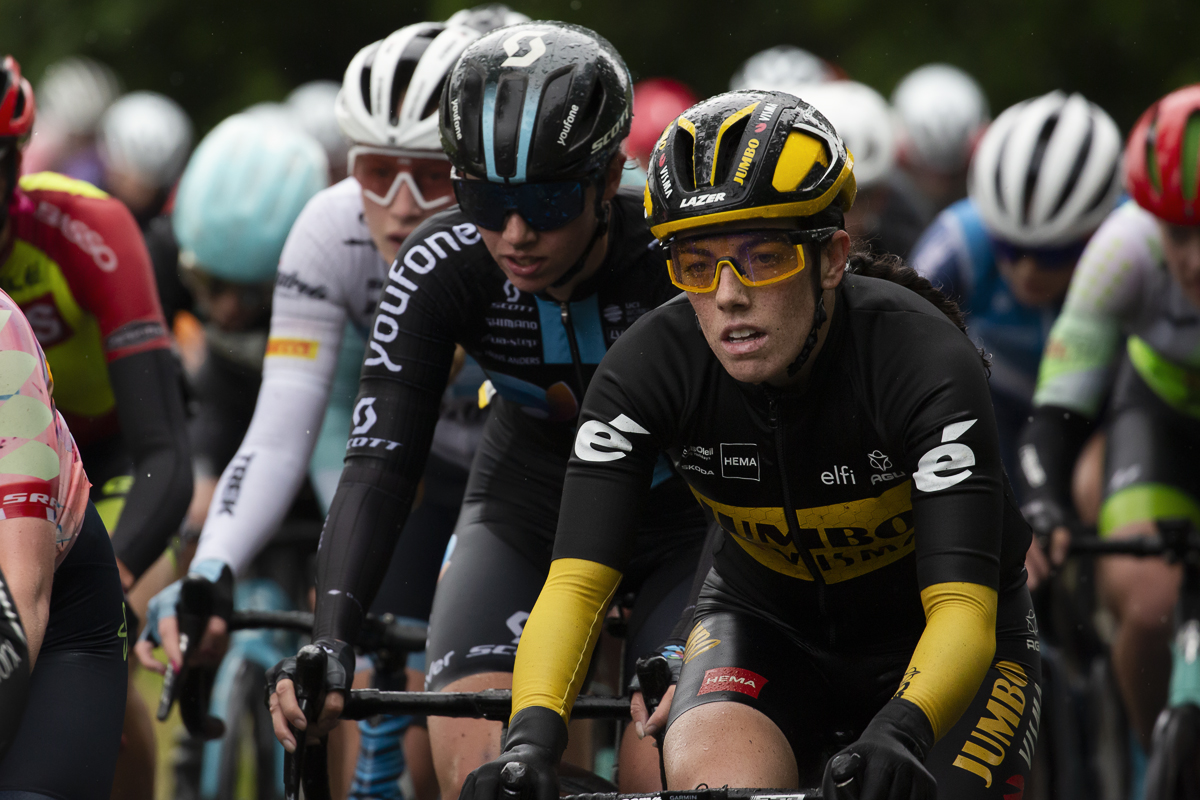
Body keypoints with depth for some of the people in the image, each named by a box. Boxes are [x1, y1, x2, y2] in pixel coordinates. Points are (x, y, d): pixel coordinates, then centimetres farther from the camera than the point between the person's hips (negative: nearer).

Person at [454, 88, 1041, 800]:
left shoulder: (926, 360, -31)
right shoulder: (650, 366, -23)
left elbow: (963, 610, -38)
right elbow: (576, 582, -30)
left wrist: (896, 739, -58)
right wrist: (533, 738, -49)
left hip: (932, 635, -1)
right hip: (766, 621, 1)